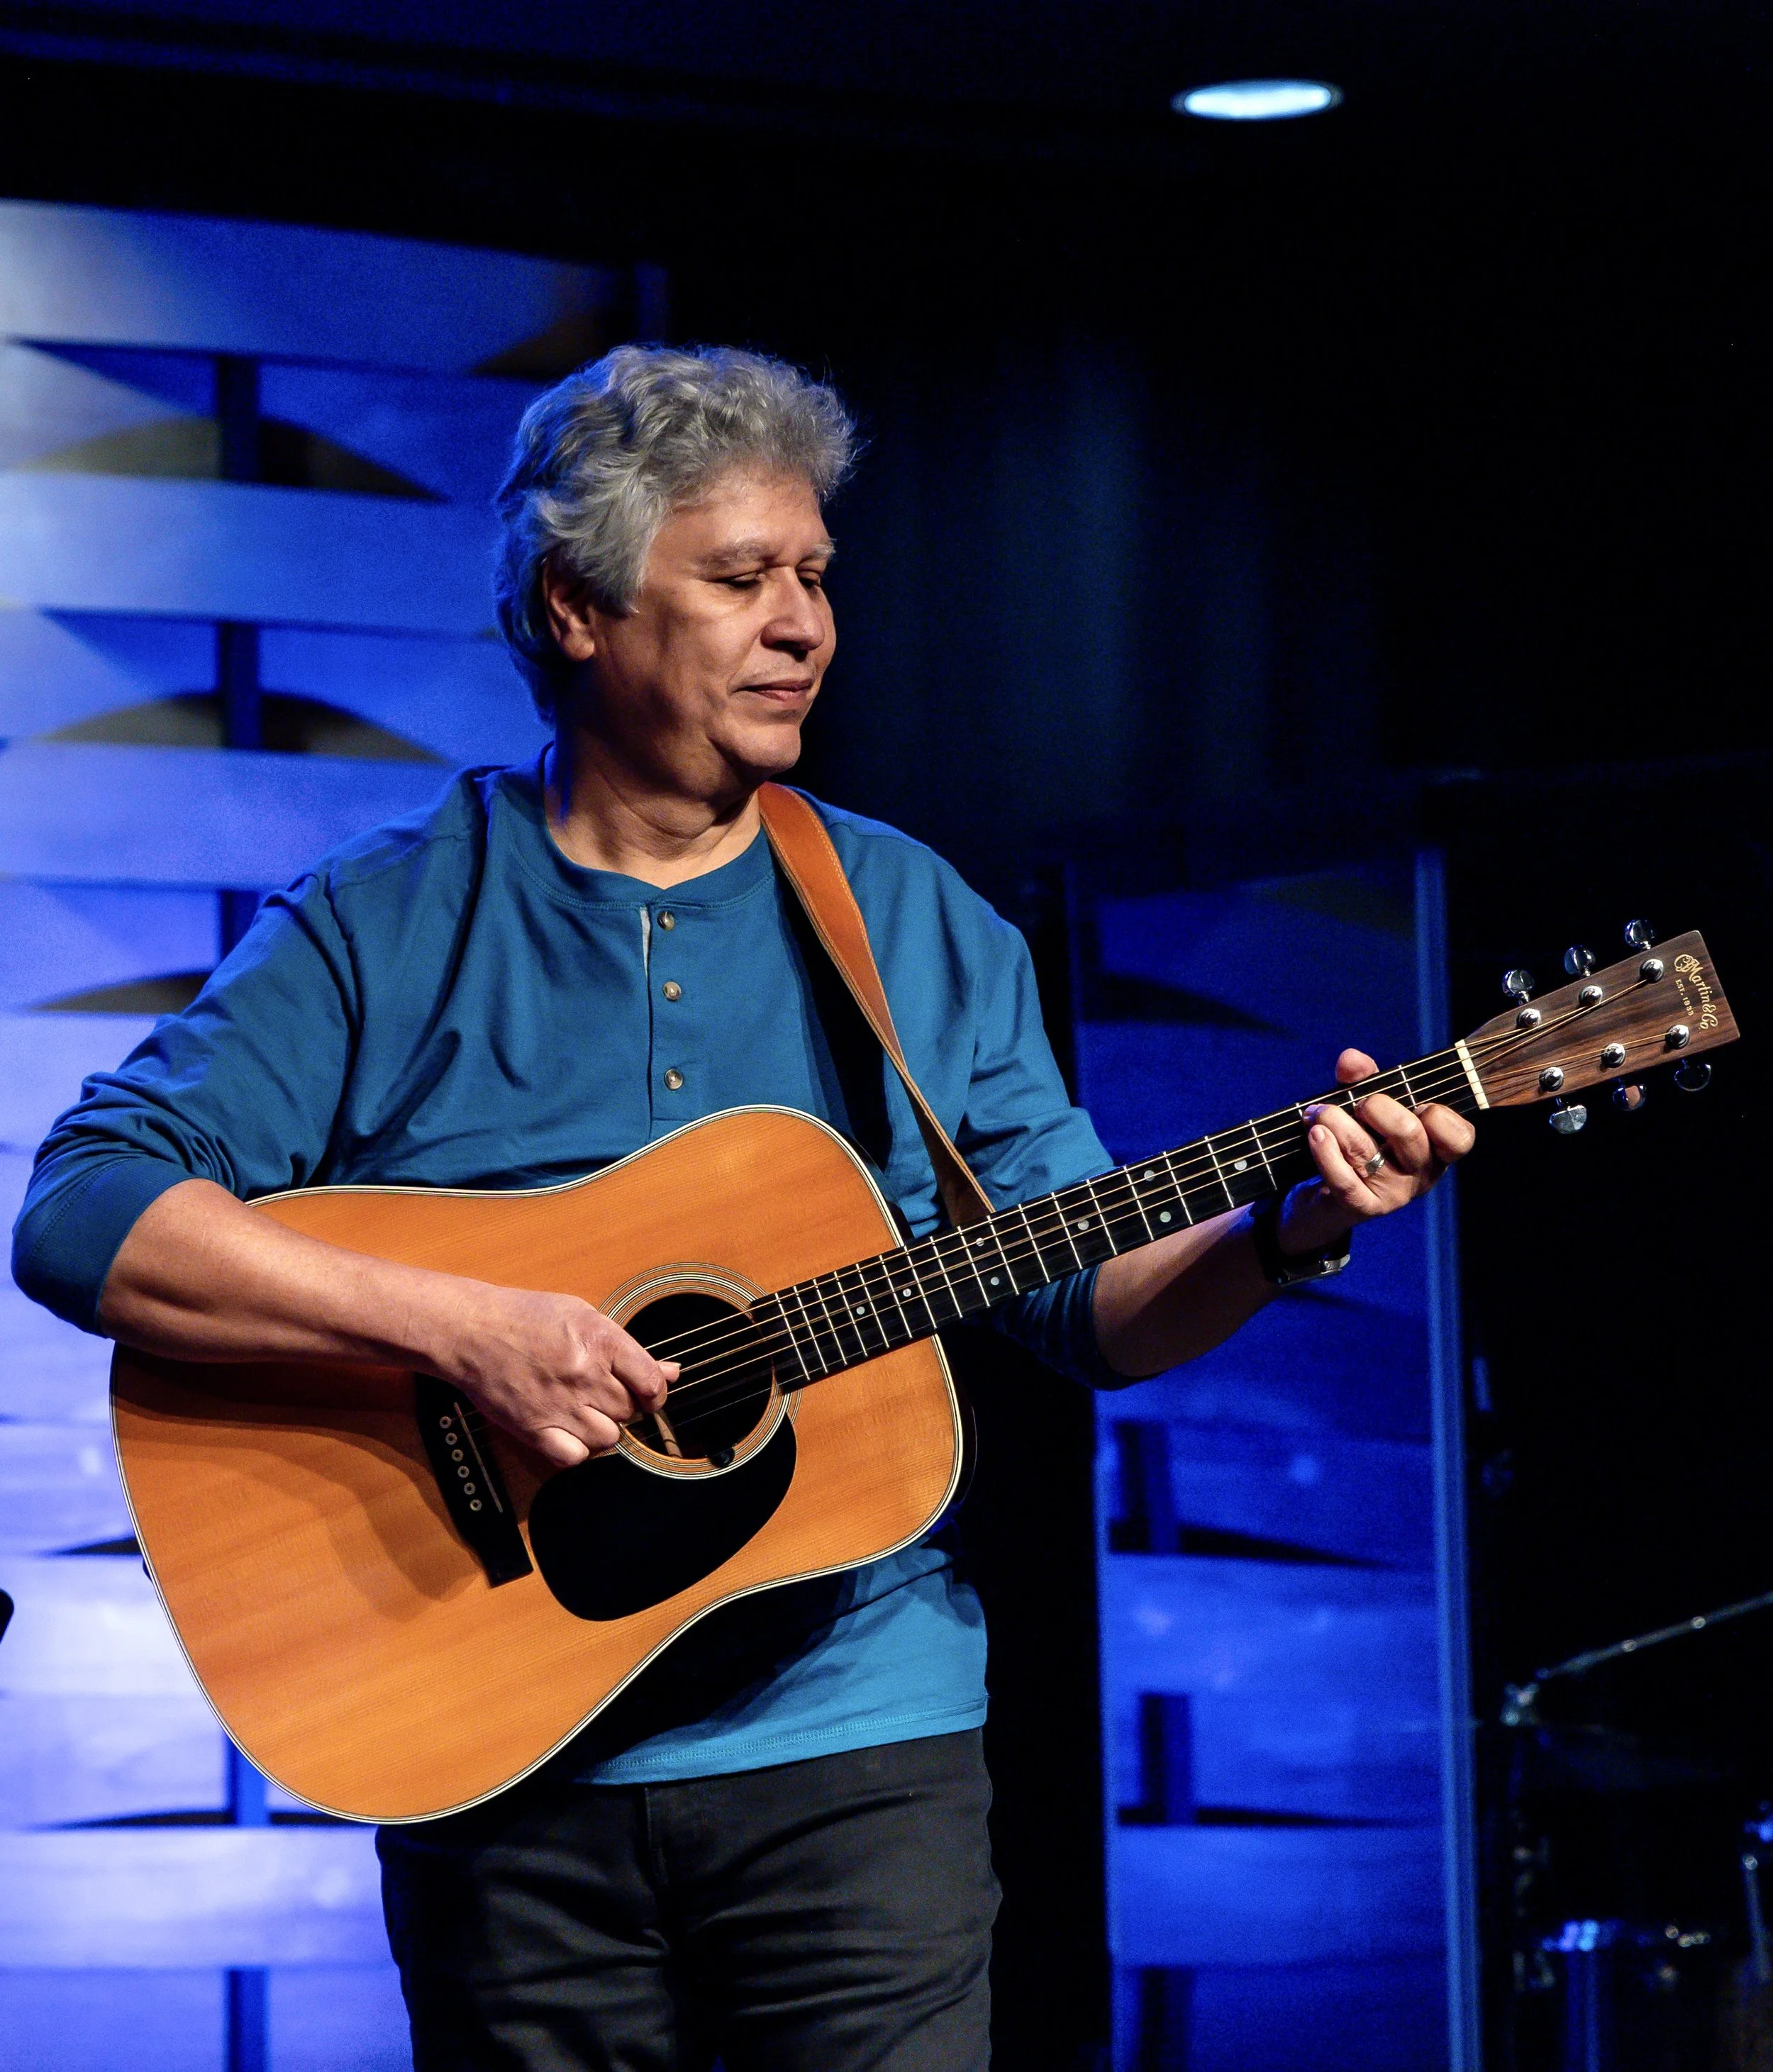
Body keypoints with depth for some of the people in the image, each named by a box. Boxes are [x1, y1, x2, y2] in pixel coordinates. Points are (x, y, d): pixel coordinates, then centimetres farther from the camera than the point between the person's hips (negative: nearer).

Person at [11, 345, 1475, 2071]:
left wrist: (1294, 1231, -10)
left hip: (853, 1749, 2)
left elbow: (1088, 1302, 10)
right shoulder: (385, 929, 0)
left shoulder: (914, 925, 11)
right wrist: (456, 1327, -21)